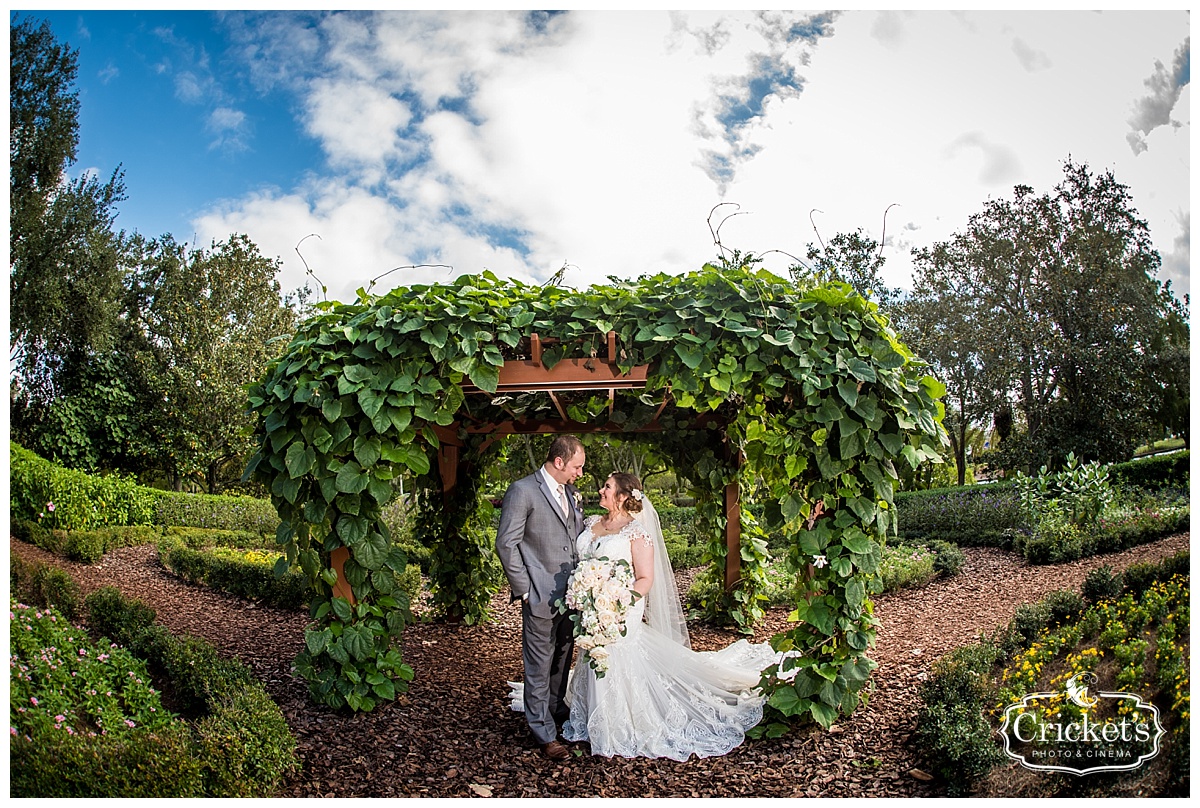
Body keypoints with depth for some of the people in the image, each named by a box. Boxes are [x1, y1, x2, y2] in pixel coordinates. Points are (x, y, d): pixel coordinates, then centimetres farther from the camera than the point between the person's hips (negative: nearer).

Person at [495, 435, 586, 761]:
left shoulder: (569, 493, 11)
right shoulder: (522, 490, -12)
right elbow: (506, 543, -13)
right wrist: (524, 589, -12)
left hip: (570, 593, 7)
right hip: (541, 596, -7)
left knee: (562, 659, 20)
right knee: (540, 666, 4)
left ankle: (557, 712, 38)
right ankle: (544, 733, 16)